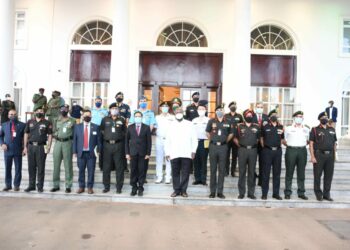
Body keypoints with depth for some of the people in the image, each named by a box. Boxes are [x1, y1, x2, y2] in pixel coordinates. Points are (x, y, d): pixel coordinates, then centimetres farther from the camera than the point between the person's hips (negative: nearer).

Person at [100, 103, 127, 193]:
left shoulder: (122, 120, 7)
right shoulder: (105, 119, 9)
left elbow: (125, 131, 9)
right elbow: (101, 130, 12)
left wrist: (119, 136, -4)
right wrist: (105, 136, 1)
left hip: (118, 145, -1)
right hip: (107, 145, 1)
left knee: (119, 167, 1)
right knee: (106, 167, 5)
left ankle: (119, 187, 10)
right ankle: (106, 186, 17)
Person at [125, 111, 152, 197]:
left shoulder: (146, 127, 4)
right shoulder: (130, 127, 7)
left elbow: (149, 141, 3)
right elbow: (127, 140, 7)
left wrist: (148, 153, -2)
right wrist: (127, 153, 1)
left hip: (143, 153, -1)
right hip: (133, 153, 1)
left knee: (142, 171, 2)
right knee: (133, 171, 4)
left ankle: (140, 188, 13)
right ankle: (134, 188, 15)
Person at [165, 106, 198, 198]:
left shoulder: (189, 124, 6)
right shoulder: (171, 125, 10)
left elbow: (194, 139, 5)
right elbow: (167, 140, 9)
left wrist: (193, 151, -2)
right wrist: (167, 153, 5)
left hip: (187, 154, -1)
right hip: (174, 154, 1)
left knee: (185, 173, 3)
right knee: (175, 173, 6)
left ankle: (183, 190, 15)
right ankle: (176, 190, 16)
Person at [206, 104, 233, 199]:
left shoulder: (227, 123, 4)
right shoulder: (211, 121, 1)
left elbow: (231, 134, 18)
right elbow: (207, 132, 13)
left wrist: (225, 141, 12)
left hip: (223, 147, 1)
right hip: (213, 147, -1)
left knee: (222, 170, 4)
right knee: (213, 169, 4)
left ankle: (220, 191, 12)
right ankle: (212, 191, 13)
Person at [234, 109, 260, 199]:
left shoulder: (257, 126, 8)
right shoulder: (239, 126, 5)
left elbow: (259, 138, 16)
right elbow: (235, 138, 11)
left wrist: (254, 144, 5)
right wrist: (239, 145, 2)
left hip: (253, 150, 1)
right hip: (242, 150, -1)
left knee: (252, 172, 6)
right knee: (242, 172, 2)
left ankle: (251, 193, 14)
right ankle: (241, 193, 9)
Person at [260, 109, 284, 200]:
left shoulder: (281, 127, 9)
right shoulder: (265, 127, 2)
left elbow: (282, 139, 18)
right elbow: (261, 138, 11)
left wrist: (278, 145, 8)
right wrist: (264, 147, 4)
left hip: (278, 151, 3)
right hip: (267, 151, -3)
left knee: (277, 173, 7)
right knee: (266, 173, 0)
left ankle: (276, 193, 17)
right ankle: (264, 193, 7)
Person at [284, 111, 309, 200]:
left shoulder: (306, 129, 14)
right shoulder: (288, 129, 7)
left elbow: (308, 141, 20)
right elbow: (284, 140, 10)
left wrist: (303, 145, 6)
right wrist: (289, 145, -1)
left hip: (302, 151, 3)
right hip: (291, 150, -2)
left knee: (301, 173, 5)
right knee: (289, 173, 0)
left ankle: (301, 193, 14)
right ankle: (287, 193, 5)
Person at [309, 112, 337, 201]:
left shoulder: (332, 130, 14)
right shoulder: (315, 130, 0)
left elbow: (334, 143, 17)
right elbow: (311, 144, -4)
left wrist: (334, 154, 9)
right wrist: (312, 156, -11)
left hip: (330, 155, 4)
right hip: (319, 155, -4)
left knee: (329, 175, 6)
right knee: (317, 175, 1)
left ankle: (327, 194, 17)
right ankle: (318, 194, 13)